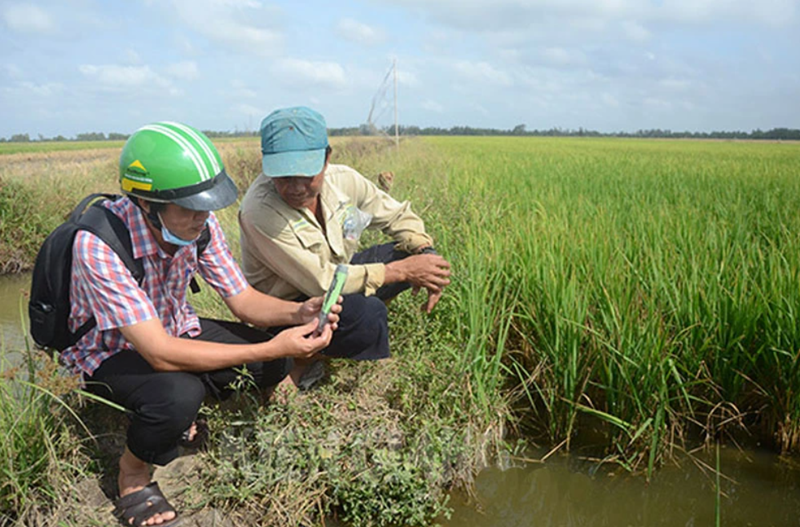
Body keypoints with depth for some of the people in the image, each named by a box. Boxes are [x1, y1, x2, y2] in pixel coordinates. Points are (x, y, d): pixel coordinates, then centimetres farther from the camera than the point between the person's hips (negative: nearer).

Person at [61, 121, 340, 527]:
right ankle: (133, 474, -3)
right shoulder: (99, 245, -35)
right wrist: (271, 348, -39)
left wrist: (298, 313, -29)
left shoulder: (199, 225, -18)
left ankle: (181, 419, 13)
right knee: (179, 393, -36)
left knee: (275, 364, -12)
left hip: (172, 329, 6)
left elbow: (242, 299, -8)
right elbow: (160, 354, -37)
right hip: (110, 352, -5)